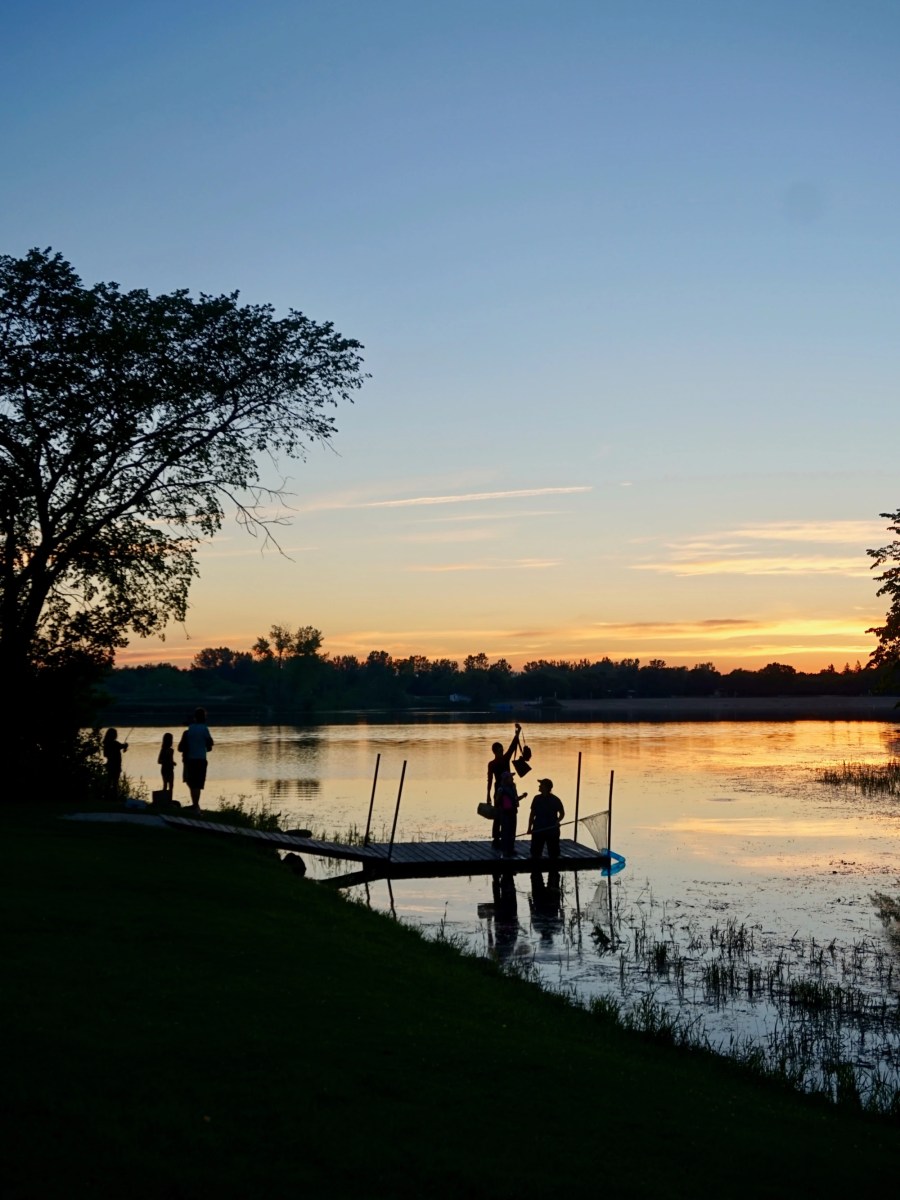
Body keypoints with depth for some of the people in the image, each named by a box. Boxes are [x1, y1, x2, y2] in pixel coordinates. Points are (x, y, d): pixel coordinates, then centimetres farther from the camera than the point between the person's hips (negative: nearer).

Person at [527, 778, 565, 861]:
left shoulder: (555, 800, -6)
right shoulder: (537, 799, 2)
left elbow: (562, 813, 3)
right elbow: (532, 814, 8)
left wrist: (558, 821, -17)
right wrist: (529, 828, 6)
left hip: (552, 830, -2)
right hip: (538, 829, 2)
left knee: (553, 853, 5)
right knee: (535, 852, 7)